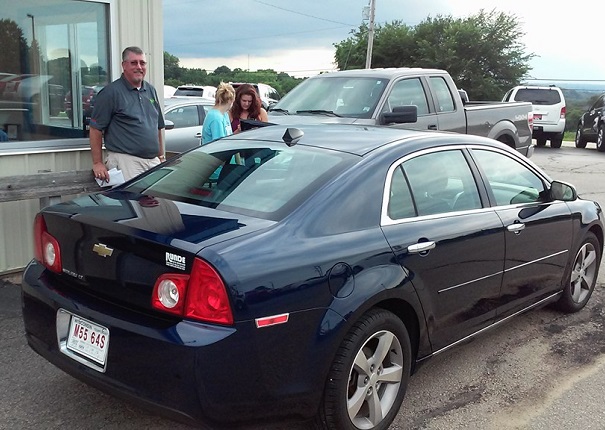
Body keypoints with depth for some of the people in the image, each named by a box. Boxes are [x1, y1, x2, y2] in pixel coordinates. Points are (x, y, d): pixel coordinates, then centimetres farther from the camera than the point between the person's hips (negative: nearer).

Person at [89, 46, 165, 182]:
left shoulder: (151, 90, 16)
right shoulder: (111, 92, -5)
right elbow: (96, 129, -7)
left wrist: (161, 156, 17)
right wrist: (97, 163, -11)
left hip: (153, 161, 7)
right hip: (125, 162, -6)